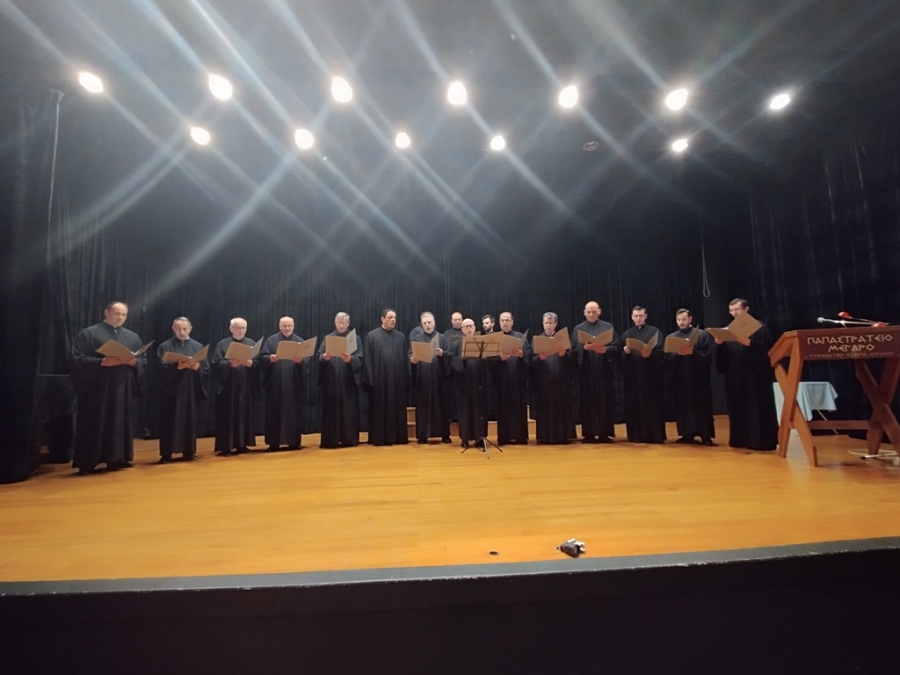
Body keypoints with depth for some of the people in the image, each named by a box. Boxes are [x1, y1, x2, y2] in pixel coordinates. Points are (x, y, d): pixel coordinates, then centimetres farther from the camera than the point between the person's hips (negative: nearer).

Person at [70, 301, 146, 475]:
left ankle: (117, 459, 15)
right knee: (94, 424, -1)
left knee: (120, 423, 7)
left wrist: (134, 362, -9)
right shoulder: (88, 333, 1)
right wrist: (102, 362, -20)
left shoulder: (132, 337, 14)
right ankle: (87, 462, 8)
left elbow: (143, 360, 13)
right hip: (97, 388, -4)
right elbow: (78, 359, -7)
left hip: (124, 388, 4)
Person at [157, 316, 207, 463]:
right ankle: (166, 454, 10)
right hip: (171, 390, -2)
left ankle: (189, 452, 15)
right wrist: (178, 366, -23)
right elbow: (162, 369, -7)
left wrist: (197, 366, -16)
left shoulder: (198, 346, 9)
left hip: (191, 390, 2)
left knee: (190, 421, 6)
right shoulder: (165, 347, 3)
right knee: (170, 421, 0)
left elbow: (206, 368, 4)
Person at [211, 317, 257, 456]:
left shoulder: (251, 343, 11)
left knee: (245, 414, 6)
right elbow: (216, 364, -7)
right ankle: (224, 446, 7)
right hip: (227, 386, -2)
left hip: (246, 386, 3)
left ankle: (242, 445, 15)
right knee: (227, 416, -1)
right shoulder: (222, 344, 4)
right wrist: (230, 364, -23)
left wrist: (251, 363, -19)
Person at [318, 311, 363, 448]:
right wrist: (325, 357, -21)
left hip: (348, 381, -1)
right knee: (331, 410, 2)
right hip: (330, 380, 1)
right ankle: (330, 440, 9)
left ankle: (349, 439, 9)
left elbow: (359, 359, -3)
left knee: (349, 410, 1)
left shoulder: (355, 339, 6)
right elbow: (319, 357, 2)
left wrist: (350, 359, -24)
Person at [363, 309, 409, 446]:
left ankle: (398, 437, 17)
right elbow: (368, 359, -2)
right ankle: (379, 438, 13)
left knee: (397, 408, 8)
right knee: (379, 409, 4)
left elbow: (405, 359, 8)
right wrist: (370, 379, -9)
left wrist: (406, 380, 2)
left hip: (397, 379, 3)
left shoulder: (401, 336, 10)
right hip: (379, 379, -3)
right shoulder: (372, 335, 2)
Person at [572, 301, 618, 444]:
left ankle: (604, 434, 11)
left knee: (604, 402, 2)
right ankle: (588, 434, 9)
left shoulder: (608, 327, 9)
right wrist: (585, 348, -19)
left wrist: (604, 349, -19)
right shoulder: (578, 329, 9)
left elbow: (615, 347, 1)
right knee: (587, 403, 1)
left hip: (603, 371, 0)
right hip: (585, 371, 0)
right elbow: (574, 349, 0)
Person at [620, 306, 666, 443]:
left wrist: (649, 354, -23)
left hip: (651, 374, -3)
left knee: (653, 404, -1)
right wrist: (625, 351, -12)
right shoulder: (626, 334, 14)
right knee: (634, 405, 3)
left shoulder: (655, 332, 5)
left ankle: (655, 435, 8)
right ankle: (637, 435, 11)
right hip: (632, 375, 3)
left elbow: (661, 352, -4)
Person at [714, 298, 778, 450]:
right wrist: (720, 344, -9)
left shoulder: (760, 327, 1)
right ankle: (742, 440, 13)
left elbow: (769, 347, -10)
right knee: (739, 408, 6)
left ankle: (762, 441, 4)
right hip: (735, 377, 5)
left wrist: (749, 343, -23)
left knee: (758, 408, -3)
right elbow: (724, 354, 11)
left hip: (756, 374, -5)